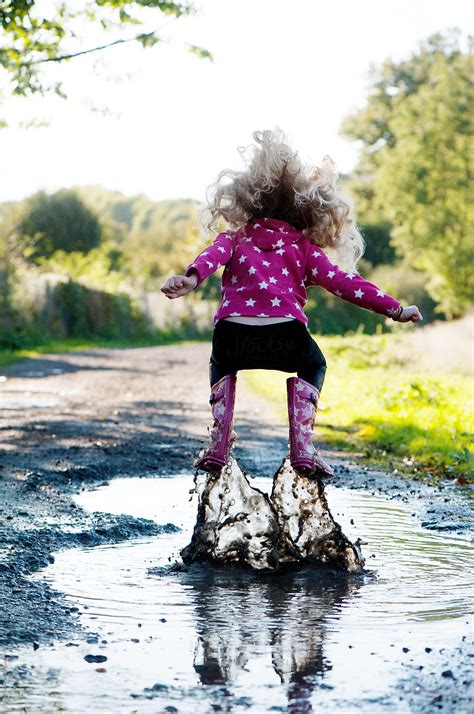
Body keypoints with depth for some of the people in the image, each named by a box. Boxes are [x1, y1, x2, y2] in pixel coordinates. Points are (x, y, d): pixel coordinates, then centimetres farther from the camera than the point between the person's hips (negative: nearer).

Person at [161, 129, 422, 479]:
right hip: (287, 336, -1)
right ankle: (302, 445, 17)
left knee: (222, 365, 39)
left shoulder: (235, 238, 24)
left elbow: (213, 255, 1)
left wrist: (191, 278, -18)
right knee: (312, 365, 35)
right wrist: (395, 308, 13)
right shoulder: (304, 249, 22)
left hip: (232, 334, 1)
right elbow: (343, 281, 11)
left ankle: (218, 445, 23)